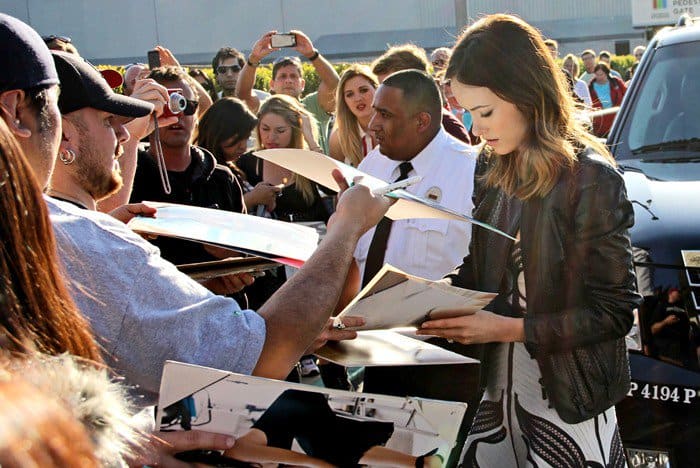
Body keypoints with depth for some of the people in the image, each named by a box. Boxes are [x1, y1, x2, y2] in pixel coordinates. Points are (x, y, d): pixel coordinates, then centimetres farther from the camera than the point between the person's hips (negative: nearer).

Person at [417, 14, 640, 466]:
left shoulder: (590, 178, -16)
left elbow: (615, 311, -16)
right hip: (500, 390, 6)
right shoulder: (495, 170, 5)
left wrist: (509, 328, -21)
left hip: (569, 403, -6)